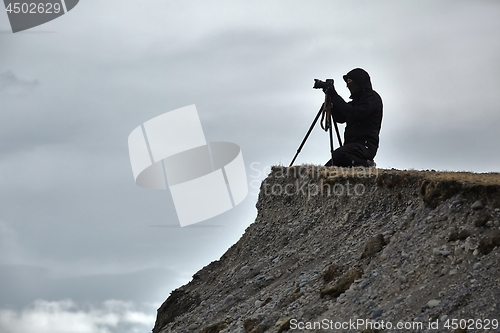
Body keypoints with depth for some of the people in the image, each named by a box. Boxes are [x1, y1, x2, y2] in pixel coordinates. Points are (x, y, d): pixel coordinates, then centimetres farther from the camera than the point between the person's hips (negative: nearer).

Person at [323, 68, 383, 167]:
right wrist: (331, 99, 8)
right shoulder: (356, 100, 23)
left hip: (365, 146, -9)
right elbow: (340, 118, 20)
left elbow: (353, 114, -19)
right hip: (352, 144, 9)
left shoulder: (373, 98, -6)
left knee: (339, 155, -36)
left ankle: (366, 164, -13)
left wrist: (334, 96, -14)